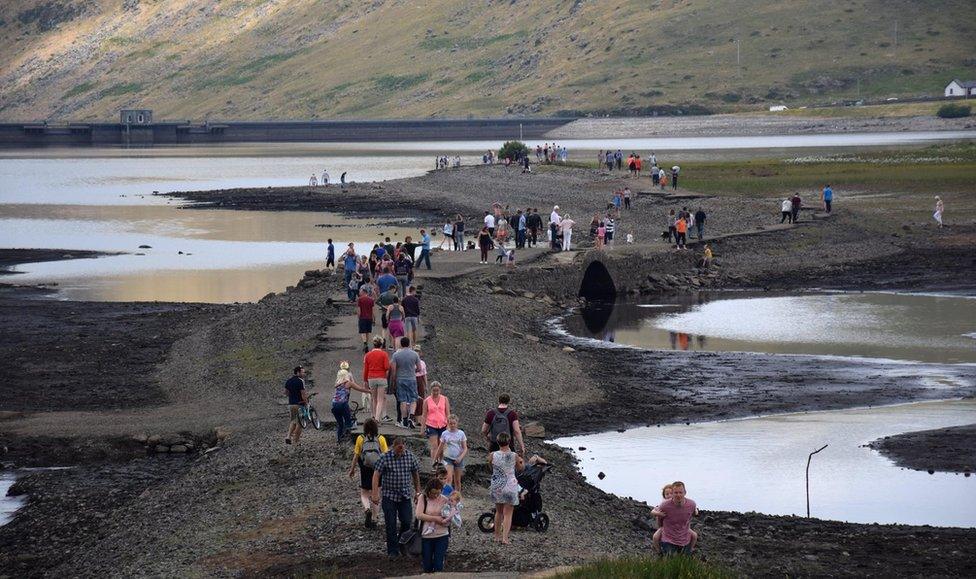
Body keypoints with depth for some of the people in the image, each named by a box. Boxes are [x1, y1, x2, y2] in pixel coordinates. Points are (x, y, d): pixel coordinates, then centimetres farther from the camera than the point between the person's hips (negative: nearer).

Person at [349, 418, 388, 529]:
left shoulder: (360, 438, -8)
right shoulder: (381, 439, -6)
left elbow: (356, 456, -3)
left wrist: (352, 469, 11)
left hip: (365, 470, -1)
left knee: (364, 494, 11)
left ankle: (367, 509, -17)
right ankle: (374, 519, 16)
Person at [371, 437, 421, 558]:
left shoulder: (410, 456, -2)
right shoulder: (385, 458, -12)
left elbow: (415, 473, 11)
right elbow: (376, 475, -12)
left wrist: (417, 490, 14)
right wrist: (375, 494, -19)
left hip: (405, 495, 2)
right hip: (389, 495, -2)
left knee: (407, 522, 1)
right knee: (391, 524, 0)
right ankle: (393, 551, 10)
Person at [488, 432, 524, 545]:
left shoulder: (493, 455, -11)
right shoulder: (514, 456, -12)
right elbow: (520, 468, 6)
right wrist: (520, 461, 25)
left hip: (496, 487, 2)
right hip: (510, 487, -2)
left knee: (499, 512, 21)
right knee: (508, 514, 5)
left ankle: (497, 536, 30)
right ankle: (504, 537, -7)